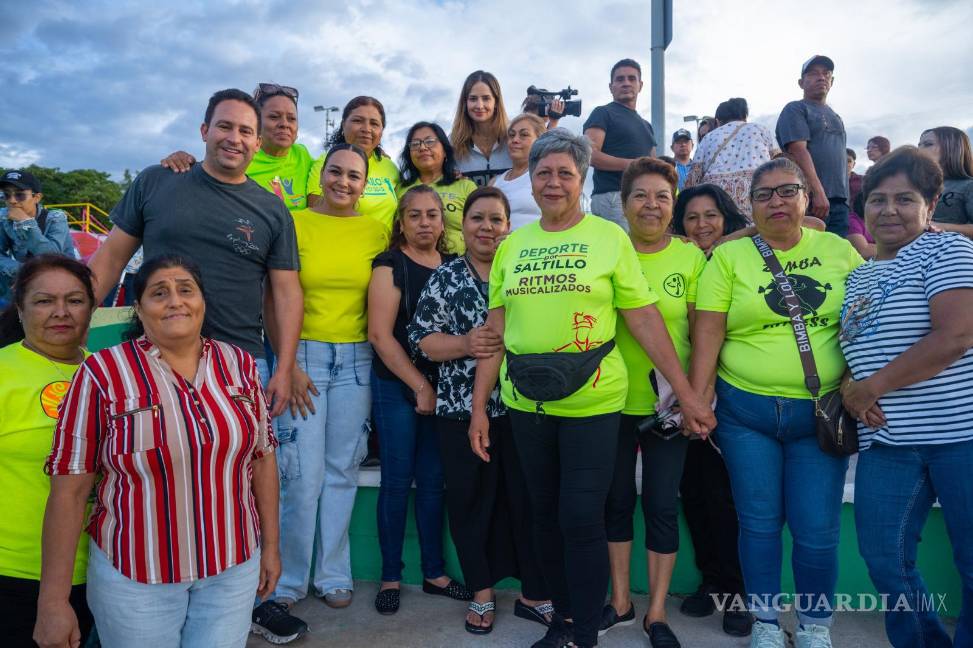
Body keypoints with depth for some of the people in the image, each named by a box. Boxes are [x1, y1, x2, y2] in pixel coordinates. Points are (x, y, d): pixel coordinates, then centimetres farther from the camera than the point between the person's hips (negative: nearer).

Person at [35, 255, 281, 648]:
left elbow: (263, 459, 5)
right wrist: (53, 601, -7)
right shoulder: (102, 373, -10)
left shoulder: (240, 364, -1)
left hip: (234, 567, 3)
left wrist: (270, 546, 8)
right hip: (134, 577, -2)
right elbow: (70, 490, -9)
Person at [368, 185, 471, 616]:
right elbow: (380, 334, -12)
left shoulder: (454, 267, 9)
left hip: (442, 387, 4)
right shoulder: (390, 265, -5)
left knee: (434, 480, 10)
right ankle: (390, 576, 17)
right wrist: (420, 386, -11)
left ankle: (434, 573, 22)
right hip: (397, 387, -4)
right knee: (397, 481, 3)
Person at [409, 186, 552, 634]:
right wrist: (465, 344, -17)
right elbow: (421, 340, 0)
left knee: (528, 498, 6)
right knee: (471, 500, 8)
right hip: (462, 409, 0)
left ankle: (534, 594, 24)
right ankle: (482, 594, 27)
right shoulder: (444, 277, 4)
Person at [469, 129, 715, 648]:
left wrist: (686, 393, -5)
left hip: (592, 402, -3)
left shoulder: (610, 237, -1)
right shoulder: (511, 245, 8)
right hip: (526, 404, 4)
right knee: (546, 517, 14)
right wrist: (478, 406, 5)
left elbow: (645, 319, -3)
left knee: (581, 521, -1)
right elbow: (495, 331, 8)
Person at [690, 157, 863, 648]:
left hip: (820, 413, 1)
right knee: (759, 522, 9)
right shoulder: (729, 257, 0)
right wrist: (697, 401, -9)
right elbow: (707, 333, -4)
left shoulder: (841, 252, 5)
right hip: (745, 411, 0)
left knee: (817, 530, 4)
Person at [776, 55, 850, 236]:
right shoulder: (795, 110, 2)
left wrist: (844, 197, 18)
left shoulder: (835, 116, 26)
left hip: (839, 201, 8)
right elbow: (798, 151, -12)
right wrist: (818, 192, -21)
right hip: (810, 199, -7)